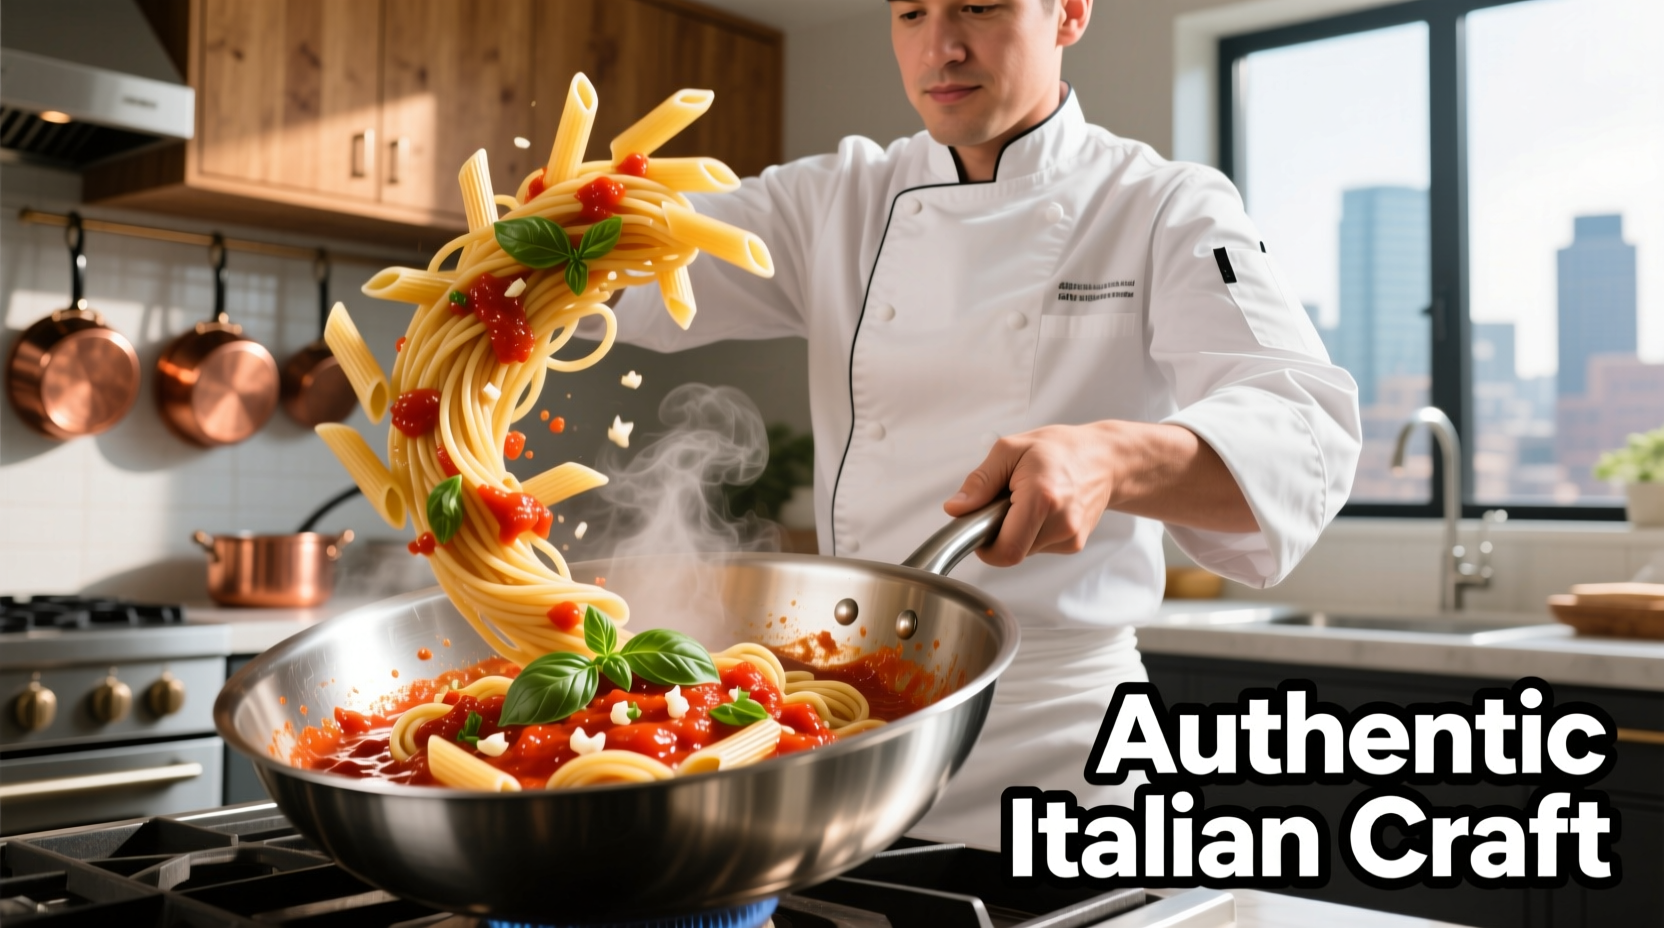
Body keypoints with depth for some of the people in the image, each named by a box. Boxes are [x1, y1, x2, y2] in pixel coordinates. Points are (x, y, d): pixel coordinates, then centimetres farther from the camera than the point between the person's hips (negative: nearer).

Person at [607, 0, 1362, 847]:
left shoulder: (1168, 211, -5)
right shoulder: (838, 202, 6)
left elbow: (1302, 437, -20)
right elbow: (638, 273, -4)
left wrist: (1112, 461, -40)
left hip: (1055, 715, -3)